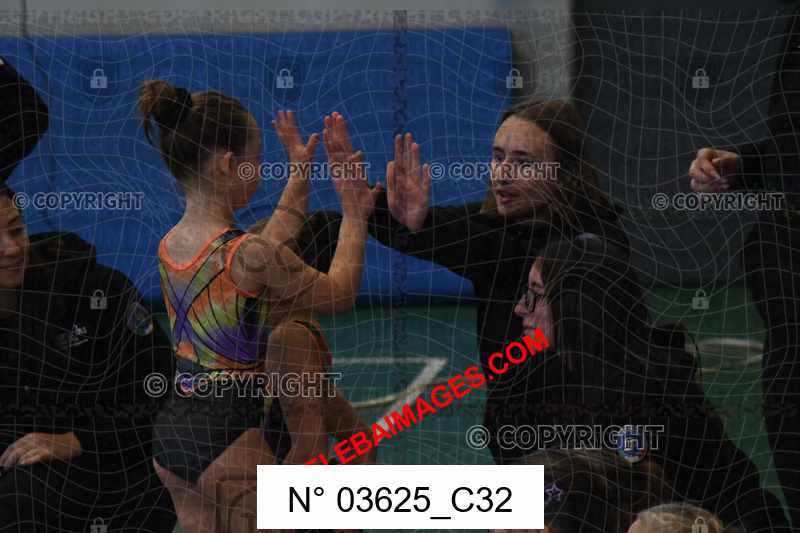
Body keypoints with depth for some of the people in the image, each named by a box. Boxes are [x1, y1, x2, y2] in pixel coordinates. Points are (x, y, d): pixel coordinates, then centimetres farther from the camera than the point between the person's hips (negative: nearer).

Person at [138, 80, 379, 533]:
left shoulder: (171, 245, 3)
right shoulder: (248, 255, -20)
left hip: (174, 433, 8)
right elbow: (339, 295, -4)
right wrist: (355, 217, 9)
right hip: (230, 440, -8)